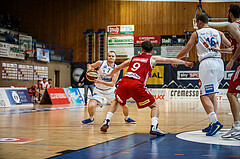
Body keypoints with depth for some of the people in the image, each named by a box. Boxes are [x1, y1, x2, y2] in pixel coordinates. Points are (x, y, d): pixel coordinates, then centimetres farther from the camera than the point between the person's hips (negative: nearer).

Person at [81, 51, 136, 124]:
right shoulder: (101, 63, -13)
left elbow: (112, 84, -21)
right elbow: (89, 65, 5)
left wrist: (101, 82, -35)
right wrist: (89, 68, -20)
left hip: (110, 90, 1)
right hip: (99, 90, -1)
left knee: (124, 105, -3)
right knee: (91, 106, -22)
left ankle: (127, 118, 28)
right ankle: (91, 119, 11)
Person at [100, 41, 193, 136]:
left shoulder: (133, 58, 30)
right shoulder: (152, 58, 20)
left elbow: (117, 68, 36)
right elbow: (171, 60, 22)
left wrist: (111, 74, 55)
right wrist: (185, 62, 36)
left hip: (124, 82, 4)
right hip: (137, 85, -4)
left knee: (116, 101, 31)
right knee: (154, 106, 12)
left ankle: (106, 122, 15)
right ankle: (154, 127, -11)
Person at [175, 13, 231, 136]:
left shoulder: (196, 34, 7)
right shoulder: (218, 33, 17)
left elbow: (185, 51, 10)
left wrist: (176, 59, 26)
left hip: (207, 63, -5)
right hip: (219, 62, 6)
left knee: (205, 96, -8)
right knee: (211, 94, 18)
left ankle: (215, 122, -25)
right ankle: (213, 123, 15)